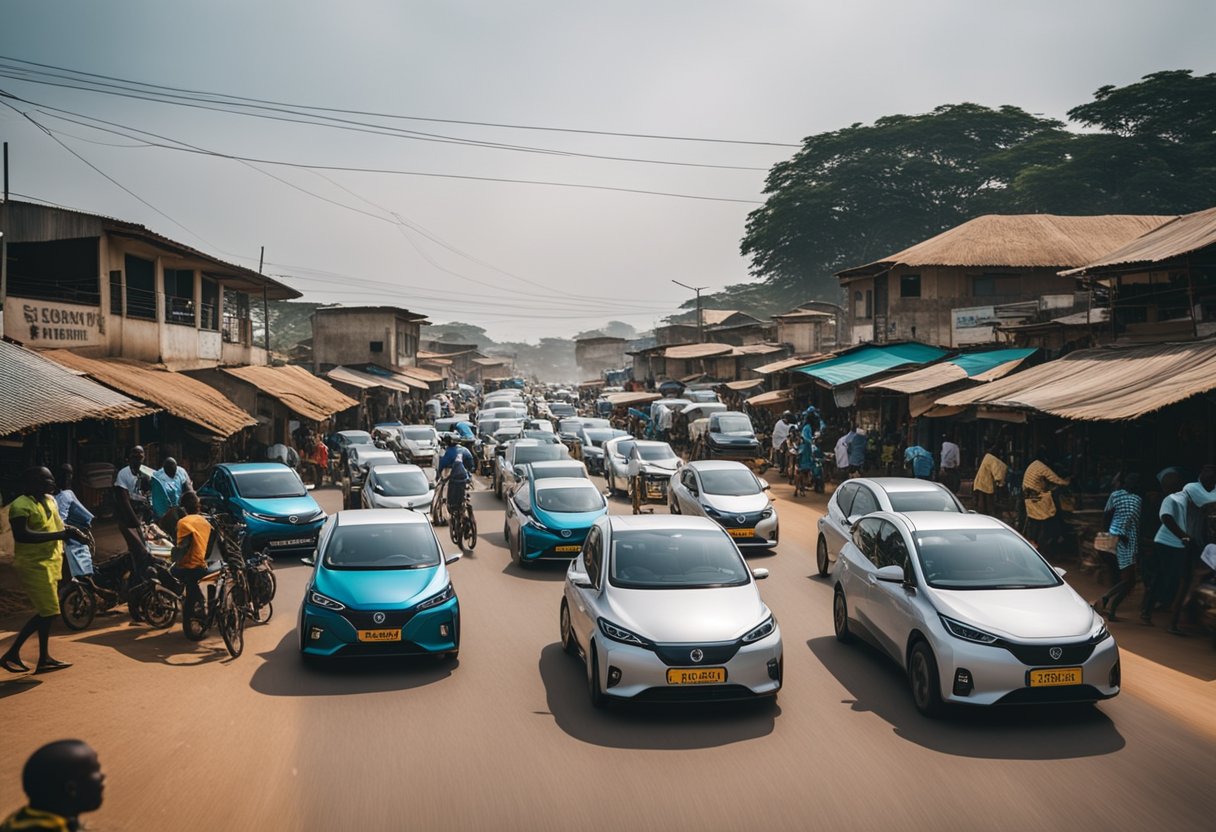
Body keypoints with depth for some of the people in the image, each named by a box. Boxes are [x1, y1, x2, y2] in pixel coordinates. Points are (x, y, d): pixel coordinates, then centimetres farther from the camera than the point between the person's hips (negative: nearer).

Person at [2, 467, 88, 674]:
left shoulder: (50, 500, 13)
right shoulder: (21, 505, -15)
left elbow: (59, 525, 25)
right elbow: (22, 535, -28)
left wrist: (73, 532, 4)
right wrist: (59, 535, -29)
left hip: (51, 562, 9)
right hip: (33, 564, -9)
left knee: (46, 612, 12)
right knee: (48, 612, -10)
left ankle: (44, 658, 20)